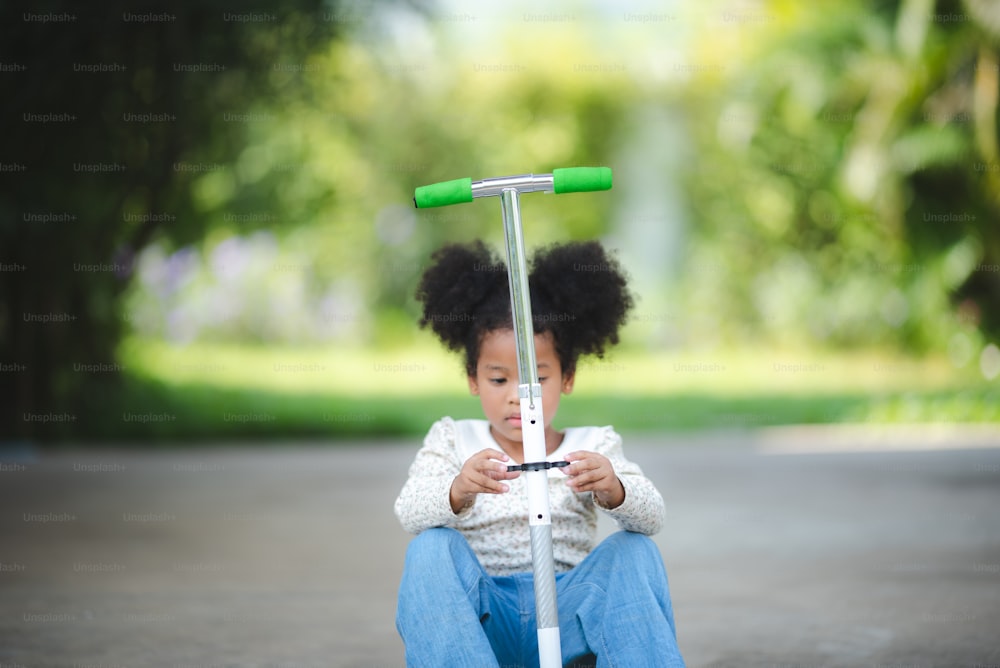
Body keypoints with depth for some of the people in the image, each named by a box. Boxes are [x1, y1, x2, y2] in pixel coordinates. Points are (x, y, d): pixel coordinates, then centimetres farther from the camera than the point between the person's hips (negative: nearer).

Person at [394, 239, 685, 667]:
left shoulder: (593, 448, 12)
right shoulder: (453, 442, 13)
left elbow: (650, 517, -6)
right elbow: (409, 513, -7)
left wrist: (613, 490, -32)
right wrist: (459, 492, -32)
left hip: (565, 618, 0)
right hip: (481, 611, 0)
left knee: (633, 552, -23)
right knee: (431, 548, -26)